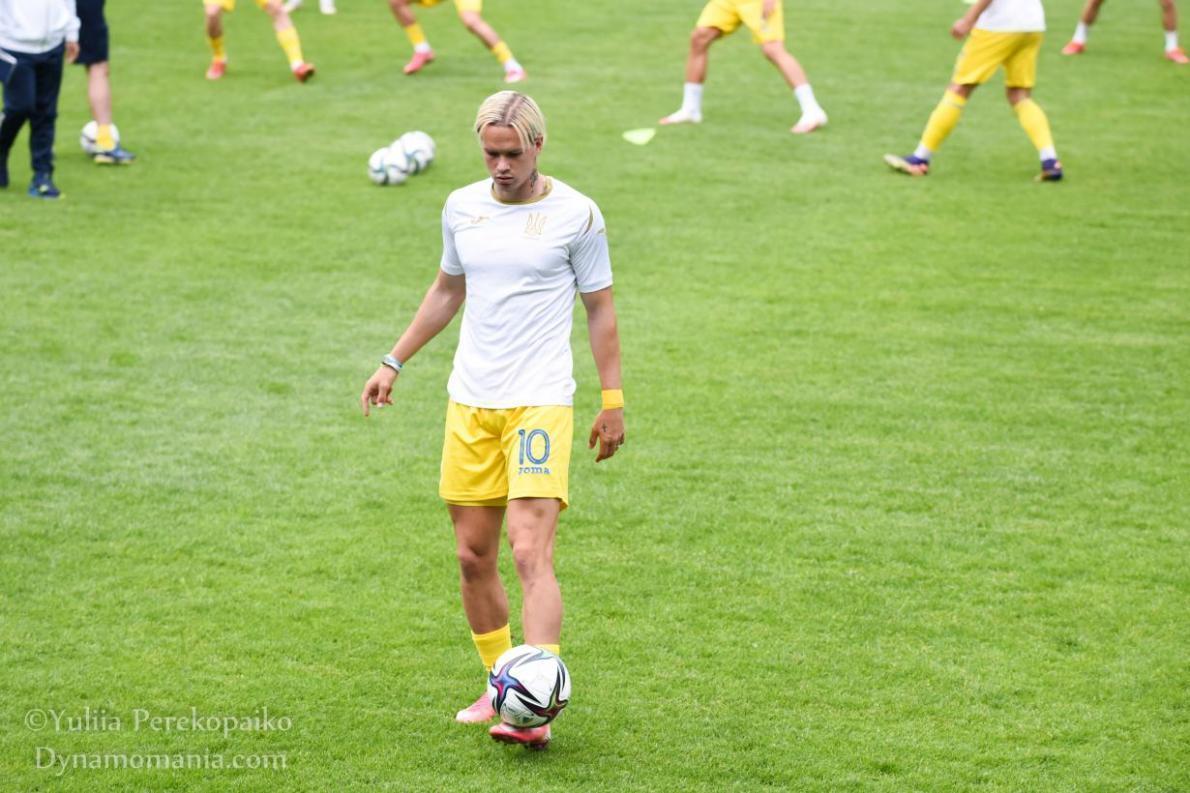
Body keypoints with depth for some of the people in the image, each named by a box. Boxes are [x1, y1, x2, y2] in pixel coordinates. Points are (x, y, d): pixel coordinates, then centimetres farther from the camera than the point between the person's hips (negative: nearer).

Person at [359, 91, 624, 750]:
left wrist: (612, 402, 2)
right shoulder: (462, 207, 8)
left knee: (531, 553, -16)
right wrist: (394, 362, 21)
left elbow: (599, 309, 3)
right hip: (469, 404, 5)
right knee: (473, 556, 7)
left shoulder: (576, 214, -4)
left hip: (540, 404, -5)